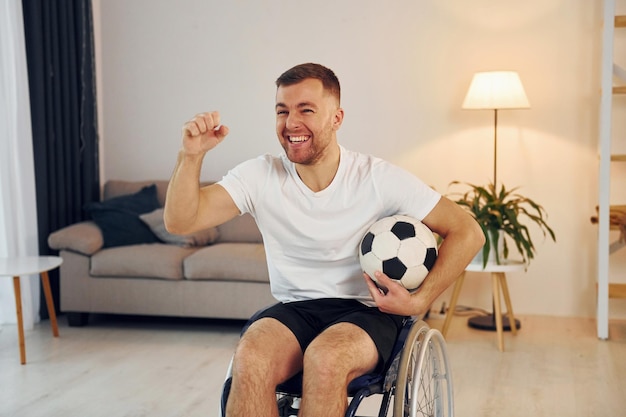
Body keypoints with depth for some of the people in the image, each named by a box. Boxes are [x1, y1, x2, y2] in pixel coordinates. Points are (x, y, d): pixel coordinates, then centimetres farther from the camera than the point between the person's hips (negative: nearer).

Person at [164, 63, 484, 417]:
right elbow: (180, 222, -10)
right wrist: (191, 156, -25)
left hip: (366, 311, -1)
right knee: (249, 358, -31)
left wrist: (420, 302, -14)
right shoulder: (260, 176, -3)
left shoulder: (379, 178, -9)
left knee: (325, 358, -35)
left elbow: (467, 232, -6)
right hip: (293, 311, 2)